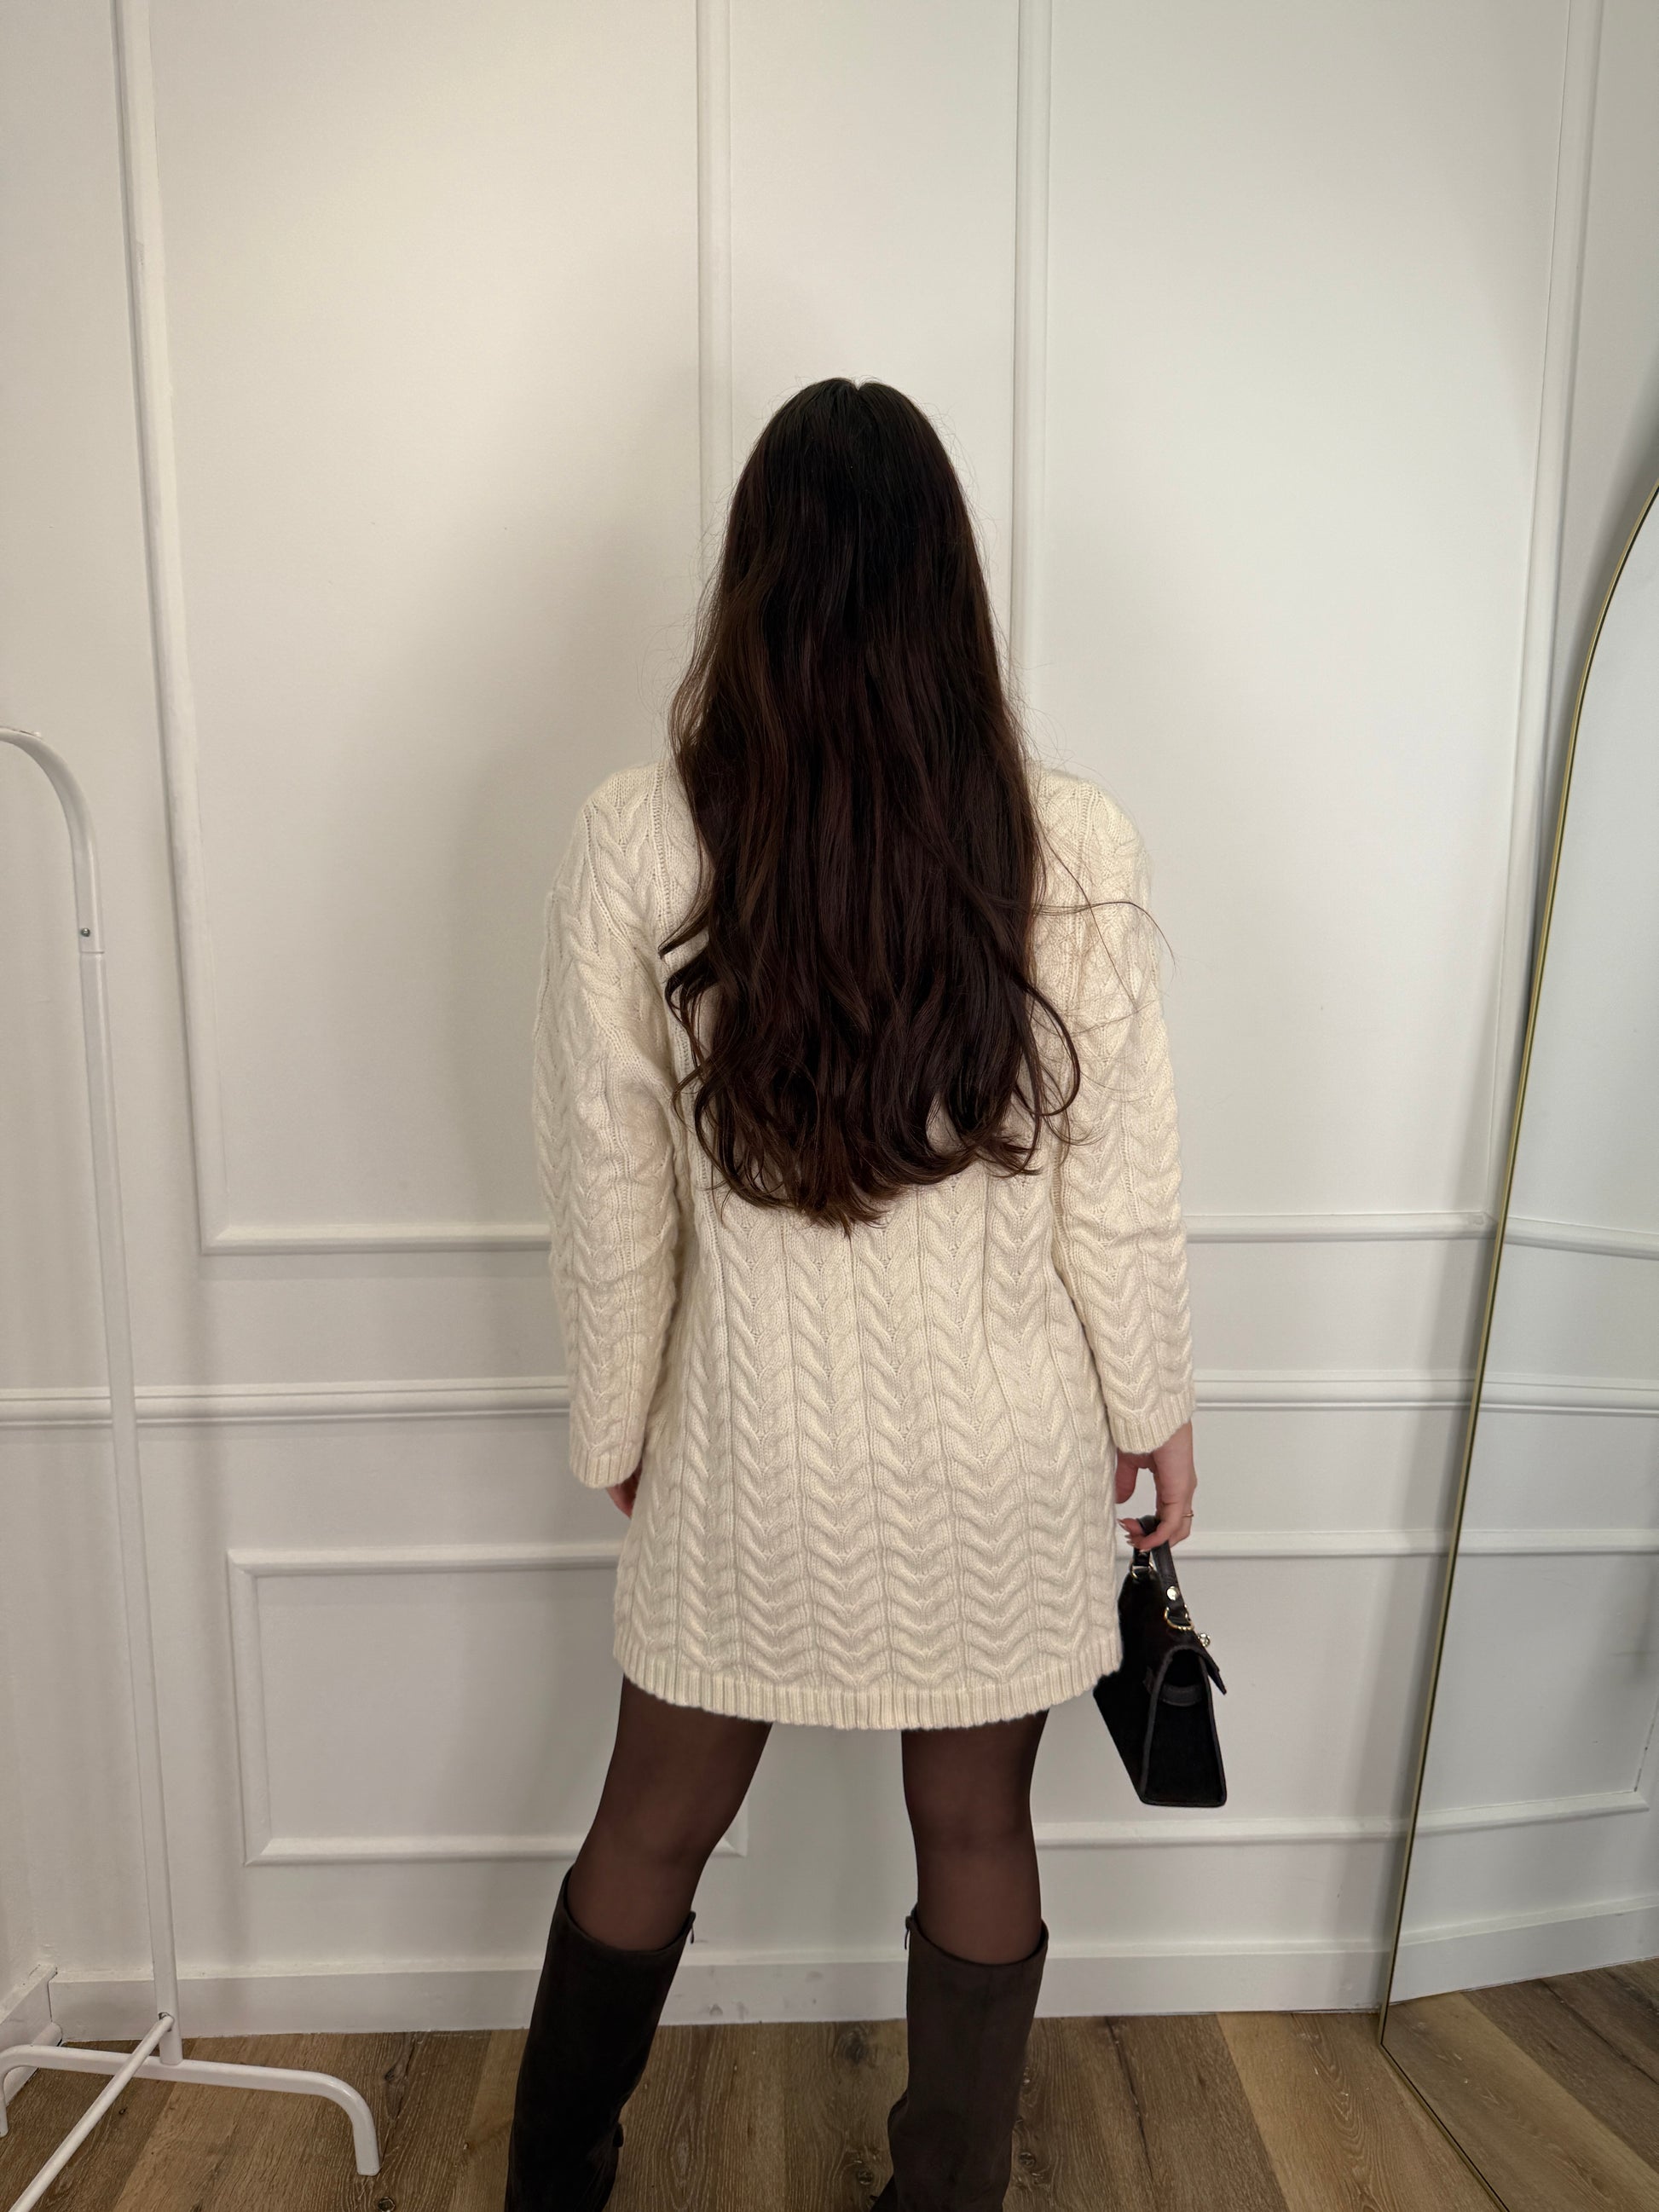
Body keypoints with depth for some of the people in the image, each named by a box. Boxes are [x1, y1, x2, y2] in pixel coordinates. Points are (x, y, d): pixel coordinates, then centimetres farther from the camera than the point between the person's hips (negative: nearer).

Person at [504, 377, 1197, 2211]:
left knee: (655, 1823, 23)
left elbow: (610, 1199, -8)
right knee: (976, 1833, 22)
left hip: (757, 1444, 0)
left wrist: (616, 1426, 7)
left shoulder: (633, 844, -15)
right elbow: (1119, 1186, -7)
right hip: (1004, 1450, 0)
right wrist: (1153, 1406, 8)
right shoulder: (1073, 847, -14)